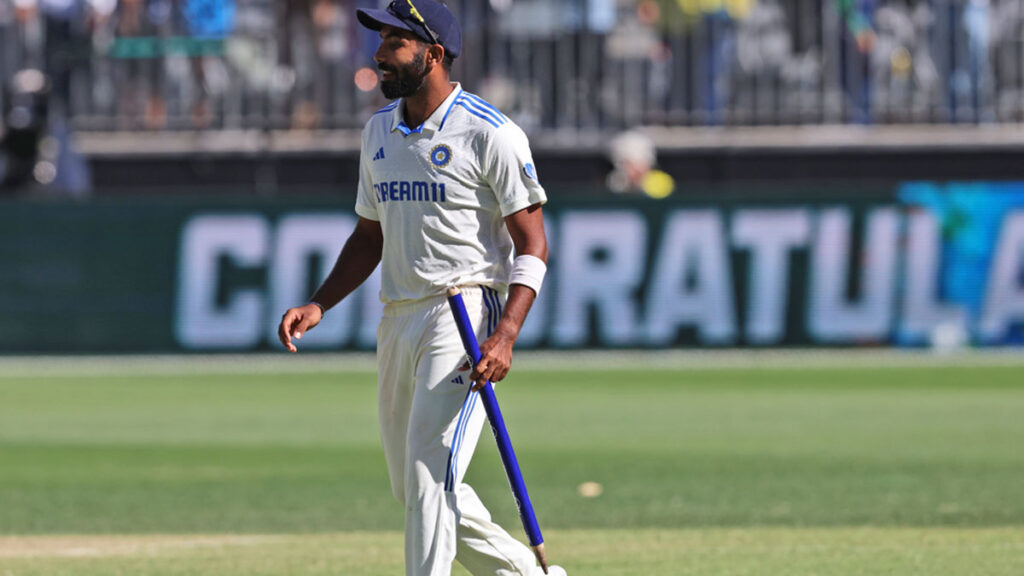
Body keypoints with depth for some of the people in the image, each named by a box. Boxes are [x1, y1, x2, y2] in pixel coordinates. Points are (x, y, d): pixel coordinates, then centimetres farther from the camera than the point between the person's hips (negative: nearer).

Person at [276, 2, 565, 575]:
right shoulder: (380, 131, 13)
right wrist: (319, 306, 7)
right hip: (398, 320, 8)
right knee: (413, 487, 11)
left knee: (431, 475, -17)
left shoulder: (490, 134, -10)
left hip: (466, 314, -8)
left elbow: (532, 245, -12)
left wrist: (504, 336, -25)